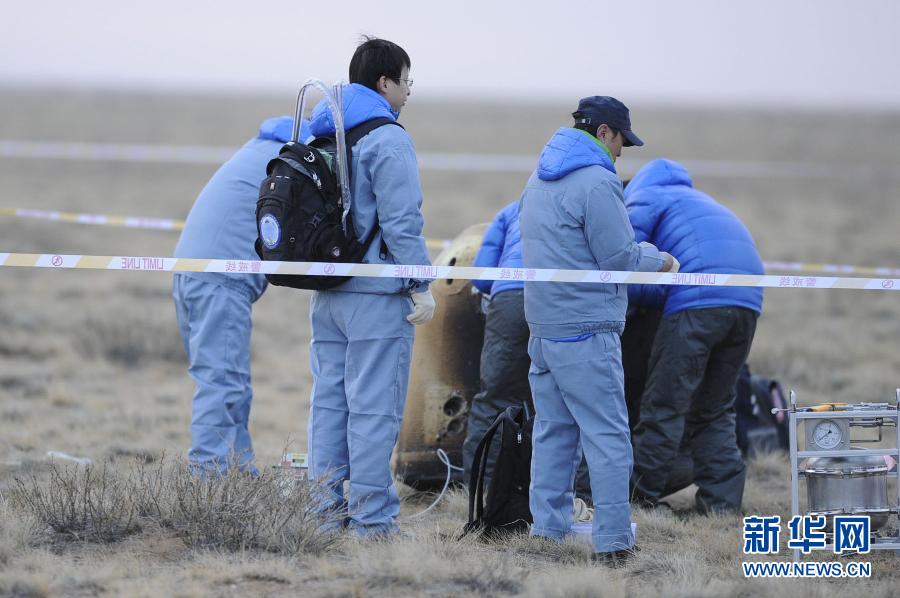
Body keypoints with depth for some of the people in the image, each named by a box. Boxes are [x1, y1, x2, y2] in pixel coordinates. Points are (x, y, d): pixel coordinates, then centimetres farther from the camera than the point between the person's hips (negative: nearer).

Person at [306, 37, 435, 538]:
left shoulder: (323, 136, 14)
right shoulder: (388, 141, -13)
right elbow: (401, 221, -17)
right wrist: (421, 287, -13)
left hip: (328, 297, 8)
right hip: (377, 297, -8)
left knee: (330, 401, 11)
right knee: (374, 408, -5)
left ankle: (328, 510, 14)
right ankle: (371, 519, -4)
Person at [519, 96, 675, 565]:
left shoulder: (540, 179, 16)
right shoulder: (597, 182, -14)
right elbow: (618, 257, -14)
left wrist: (640, 253, 22)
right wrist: (658, 260, 5)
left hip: (543, 327, 9)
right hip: (585, 331, -9)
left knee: (553, 431, 13)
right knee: (607, 437, -6)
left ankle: (547, 530, 15)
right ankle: (613, 540, -8)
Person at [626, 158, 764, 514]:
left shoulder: (640, 202, 12)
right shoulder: (690, 197, 36)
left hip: (698, 300, -7)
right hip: (748, 301, 7)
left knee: (665, 406, -1)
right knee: (715, 410, 15)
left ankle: (639, 499, 1)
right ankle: (722, 501, 8)